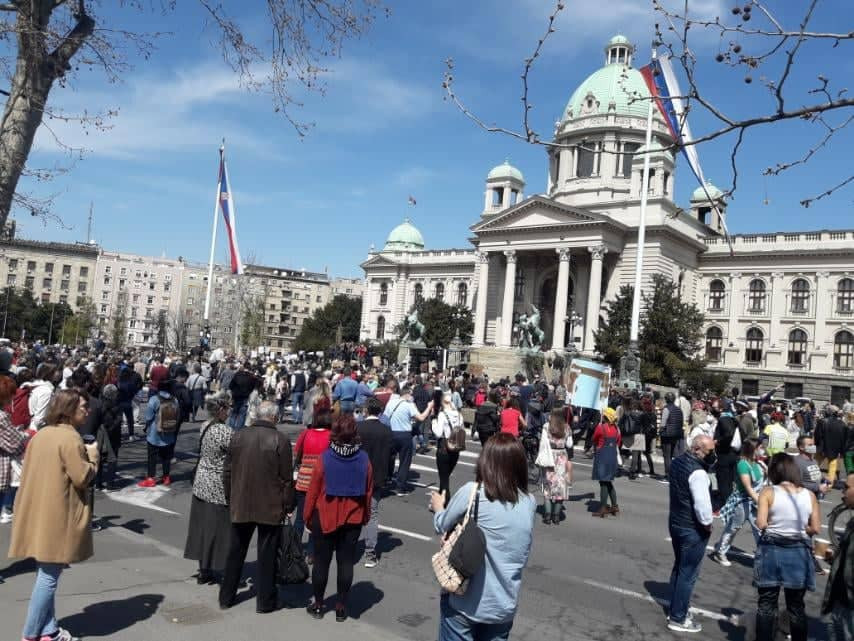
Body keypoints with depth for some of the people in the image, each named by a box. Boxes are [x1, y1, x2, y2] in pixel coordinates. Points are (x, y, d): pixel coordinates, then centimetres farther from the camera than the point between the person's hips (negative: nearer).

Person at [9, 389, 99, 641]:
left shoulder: (41, 434, 11)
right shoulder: (70, 437, -17)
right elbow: (82, 477, -17)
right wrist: (92, 456, -2)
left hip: (38, 513, 9)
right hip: (57, 516, -9)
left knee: (45, 574, 15)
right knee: (48, 577, 1)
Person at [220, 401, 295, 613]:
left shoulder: (238, 436, 0)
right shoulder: (280, 440, -12)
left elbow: (227, 472, 6)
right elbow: (287, 478, -10)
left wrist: (230, 498, 16)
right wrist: (288, 506, -1)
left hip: (240, 506, 4)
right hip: (271, 507, -3)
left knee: (235, 552, 18)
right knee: (267, 555, 8)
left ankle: (226, 597, 29)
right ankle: (265, 601, 16)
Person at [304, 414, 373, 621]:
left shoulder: (325, 457, -14)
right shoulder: (363, 459, -8)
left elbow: (313, 490, -8)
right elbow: (368, 491, 1)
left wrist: (308, 516, 5)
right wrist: (365, 516, 14)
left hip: (325, 517, -2)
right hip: (353, 519, 2)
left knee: (321, 561, 12)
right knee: (346, 562, 10)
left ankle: (318, 605, 23)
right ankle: (341, 607, 17)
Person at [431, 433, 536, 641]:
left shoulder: (472, 492, -17)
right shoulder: (530, 502, -3)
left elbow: (441, 526, -2)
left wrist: (438, 507, 20)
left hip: (465, 602, -3)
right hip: (505, 606, 4)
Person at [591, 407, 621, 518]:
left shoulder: (600, 427, -12)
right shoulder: (616, 429, 5)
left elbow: (594, 441, 2)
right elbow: (618, 443, 13)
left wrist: (595, 450, 20)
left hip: (602, 457, -6)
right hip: (613, 457, 6)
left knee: (603, 482, -3)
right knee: (608, 482, 18)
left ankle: (602, 509, 0)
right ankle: (614, 506, 21)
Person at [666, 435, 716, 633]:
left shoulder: (676, 461, 3)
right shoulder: (697, 473, -25)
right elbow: (702, 504, -29)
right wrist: (707, 523, -13)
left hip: (675, 522, 9)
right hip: (693, 529, -9)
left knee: (679, 568, 21)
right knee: (688, 574, 3)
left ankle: (675, 610, 33)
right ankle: (678, 618, 13)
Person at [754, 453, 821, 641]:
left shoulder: (768, 492, -10)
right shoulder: (809, 495, -2)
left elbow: (761, 524, -15)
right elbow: (815, 528, -1)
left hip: (771, 551, -2)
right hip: (799, 553, 2)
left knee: (766, 604, 10)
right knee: (796, 606, 16)